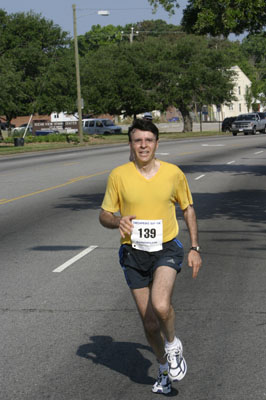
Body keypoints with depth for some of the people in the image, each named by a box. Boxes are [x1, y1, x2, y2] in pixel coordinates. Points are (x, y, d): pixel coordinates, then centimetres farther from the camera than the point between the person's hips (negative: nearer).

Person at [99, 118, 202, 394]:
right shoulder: (118, 175, -4)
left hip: (166, 250, -1)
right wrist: (118, 221, -20)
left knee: (160, 305, -27)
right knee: (149, 323, 7)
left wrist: (195, 249, 6)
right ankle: (164, 368, 34)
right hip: (134, 255, 2)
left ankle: (173, 346, 4)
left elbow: (188, 208, 11)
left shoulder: (173, 173, -3)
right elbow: (104, 215, 4)